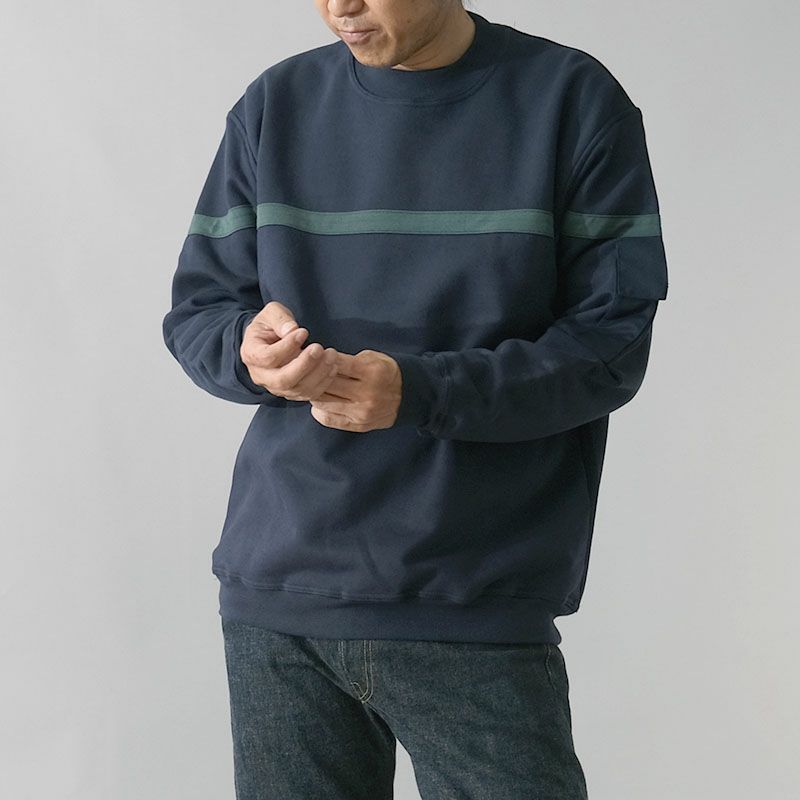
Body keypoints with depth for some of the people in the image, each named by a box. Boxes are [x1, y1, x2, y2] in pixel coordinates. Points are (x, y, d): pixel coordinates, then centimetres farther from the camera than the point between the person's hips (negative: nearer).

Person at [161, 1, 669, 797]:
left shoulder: (574, 101, -2)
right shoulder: (276, 105, 8)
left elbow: (610, 345, -6)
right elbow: (193, 309, 11)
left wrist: (421, 391, -20)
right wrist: (248, 347, -13)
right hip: (275, 594, 3)